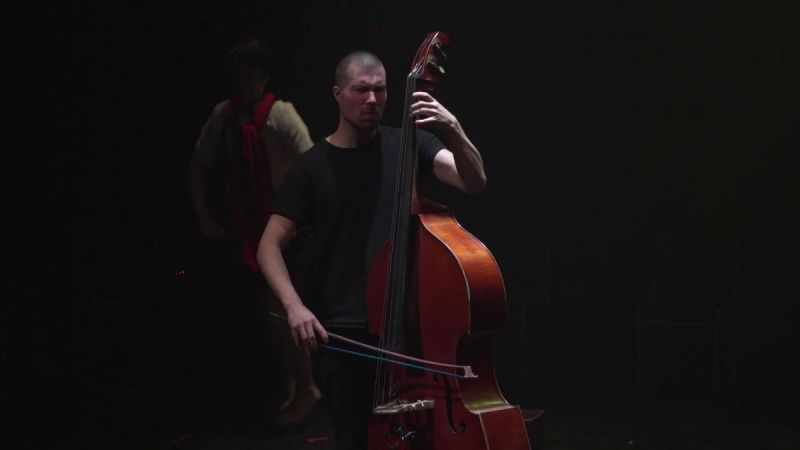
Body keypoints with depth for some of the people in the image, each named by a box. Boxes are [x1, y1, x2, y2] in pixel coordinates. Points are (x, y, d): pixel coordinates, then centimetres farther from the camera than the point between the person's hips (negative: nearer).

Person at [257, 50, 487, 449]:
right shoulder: (312, 166, 3)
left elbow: (475, 182, -8)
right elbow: (270, 246, 1)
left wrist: (453, 129, -26)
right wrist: (294, 304, -15)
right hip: (344, 334, 0)